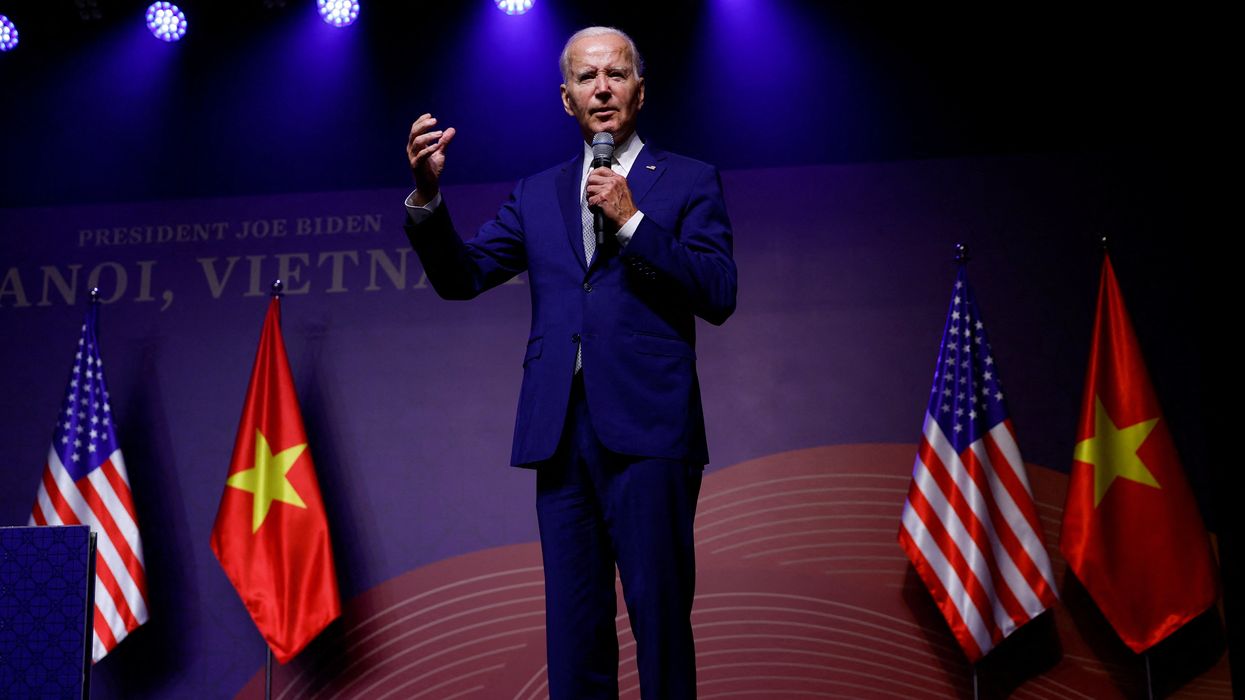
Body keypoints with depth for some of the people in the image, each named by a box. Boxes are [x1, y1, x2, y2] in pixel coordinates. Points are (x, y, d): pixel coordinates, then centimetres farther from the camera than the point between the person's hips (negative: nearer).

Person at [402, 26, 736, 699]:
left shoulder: (688, 181, 8)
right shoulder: (536, 194, 18)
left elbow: (718, 295, -3)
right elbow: (462, 276, 10)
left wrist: (632, 221, -9)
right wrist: (427, 193, -5)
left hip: (646, 429, -3)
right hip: (561, 431, 4)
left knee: (660, 617, -2)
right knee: (573, 626, 7)